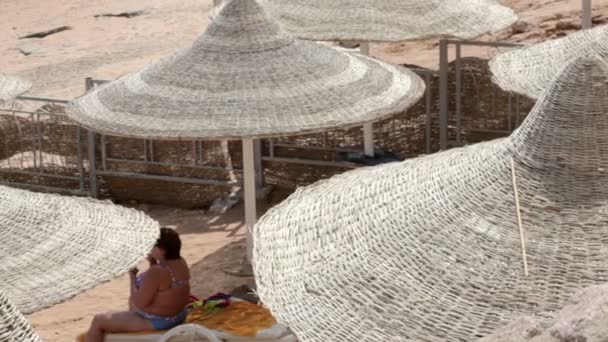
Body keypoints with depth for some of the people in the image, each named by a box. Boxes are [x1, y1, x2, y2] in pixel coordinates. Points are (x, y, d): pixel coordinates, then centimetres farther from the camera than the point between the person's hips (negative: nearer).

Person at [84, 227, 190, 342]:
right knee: (132, 299, 38)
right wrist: (154, 264, 0)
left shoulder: (156, 272, -31)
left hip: (154, 322, -9)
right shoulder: (181, 263, -3)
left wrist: (132, 278, -13)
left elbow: (140, 302, -26)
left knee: (98, 321, 4)